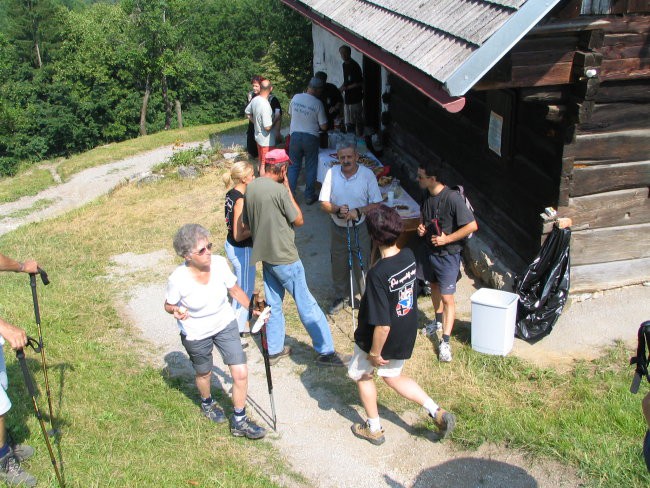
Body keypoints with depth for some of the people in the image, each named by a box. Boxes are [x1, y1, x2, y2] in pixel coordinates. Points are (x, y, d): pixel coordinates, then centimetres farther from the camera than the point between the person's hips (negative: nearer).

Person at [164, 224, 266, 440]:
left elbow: (234, 290, -3)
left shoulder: (219, 263, -22)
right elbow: (169, 305, -10)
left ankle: (239, 422, 21)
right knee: (204, 374, 22)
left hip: (225, 325, 2)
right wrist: (176, 311, -32)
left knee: (241, 373, -2)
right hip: (196, 334, -2)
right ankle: (207, 404, 58)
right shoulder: (178, 279, -30)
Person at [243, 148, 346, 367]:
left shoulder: (250, 188, 3)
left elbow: (246, 222, 12)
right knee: (306, 304, 1)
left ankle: (274, 350, 27)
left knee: (273, 303, 18)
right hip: (285, 258, -8)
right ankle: (326, 351, 8)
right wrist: (288, 189, -7)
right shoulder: (279, 190, -21)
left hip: (265, 255, 8)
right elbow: (299, 220, -10)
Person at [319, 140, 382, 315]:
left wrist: (358, 211, -25)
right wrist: (338, 209, -25)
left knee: (362, 265, 7)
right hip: (338, 228, 2)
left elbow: (376, 204, -11)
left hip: (360, 228, -2)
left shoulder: (367, 174, -13)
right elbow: (324, 203, -6)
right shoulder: (331, 173, -9)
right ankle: (340, 297, 38)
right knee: (338, 265, 16)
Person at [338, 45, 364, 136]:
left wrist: (345, 88, -18)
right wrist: (341, 88, 7)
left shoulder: (354, 66, -16)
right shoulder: (345, 65, 11)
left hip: (355, 98, -8)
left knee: (358, 121, 0)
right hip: (348, 98, 8)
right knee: (349, 123, 12)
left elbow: (359, 83, -17)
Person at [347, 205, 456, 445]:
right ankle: (437, 412, 17)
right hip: (407, 337, 6)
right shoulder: (409, 256, -12)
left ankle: (374, 429, 36)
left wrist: (375, 353, -16)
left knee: (362, 374, 22)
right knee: (392, 375, 27)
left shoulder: (378, 274, -34)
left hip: (382, 340, -6)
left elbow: (382, 325, -30)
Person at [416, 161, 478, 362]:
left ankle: (445, 342, -2)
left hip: (447, 254, -8)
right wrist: (421, 227, -2)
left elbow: (472, 225, -23)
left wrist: (447, 239, -23)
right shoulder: (427, 195, -1)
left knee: (447, 297, -5)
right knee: (434, 286, 25)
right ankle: (438, 321, 47)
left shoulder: (452, 198, -25)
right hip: (429, 250, 8)